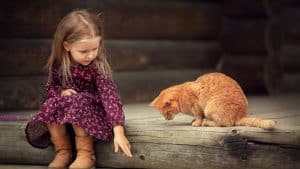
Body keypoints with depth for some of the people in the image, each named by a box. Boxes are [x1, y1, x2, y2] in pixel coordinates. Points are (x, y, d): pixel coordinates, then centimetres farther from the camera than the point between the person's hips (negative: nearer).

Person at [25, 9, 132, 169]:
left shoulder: (98, 66, -22)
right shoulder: (58, 63, -10)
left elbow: (110, 95, -31)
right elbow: (50, 87, 7)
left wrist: (119, 131, -40)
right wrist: (61, 92, -20)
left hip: (91, 107, -3)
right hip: (64, 105, 3)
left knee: (78, 106, -34)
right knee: (51, 105, -27)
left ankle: (86, 154, -19)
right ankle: (63, 151, -12)